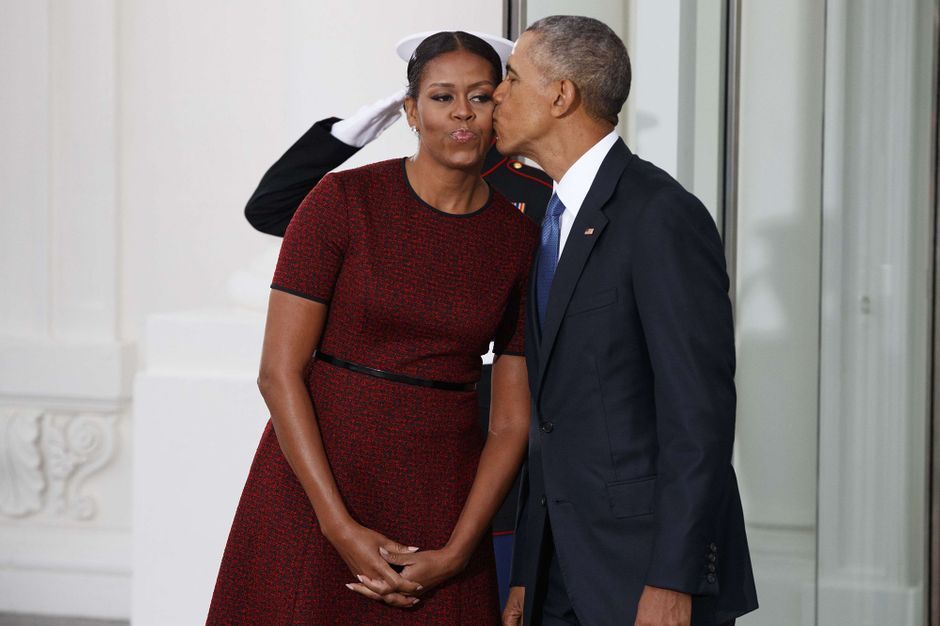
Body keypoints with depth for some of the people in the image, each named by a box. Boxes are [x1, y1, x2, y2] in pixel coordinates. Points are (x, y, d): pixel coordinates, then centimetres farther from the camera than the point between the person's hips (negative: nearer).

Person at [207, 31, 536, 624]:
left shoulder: (522, 240, 2)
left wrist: (457, 553, -8)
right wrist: (340, 527, -14)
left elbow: (513, 419, 3)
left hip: (442, 500, 2)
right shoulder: (343, 200, -6)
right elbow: (279, 371, -9)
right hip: (313, 485, -2)